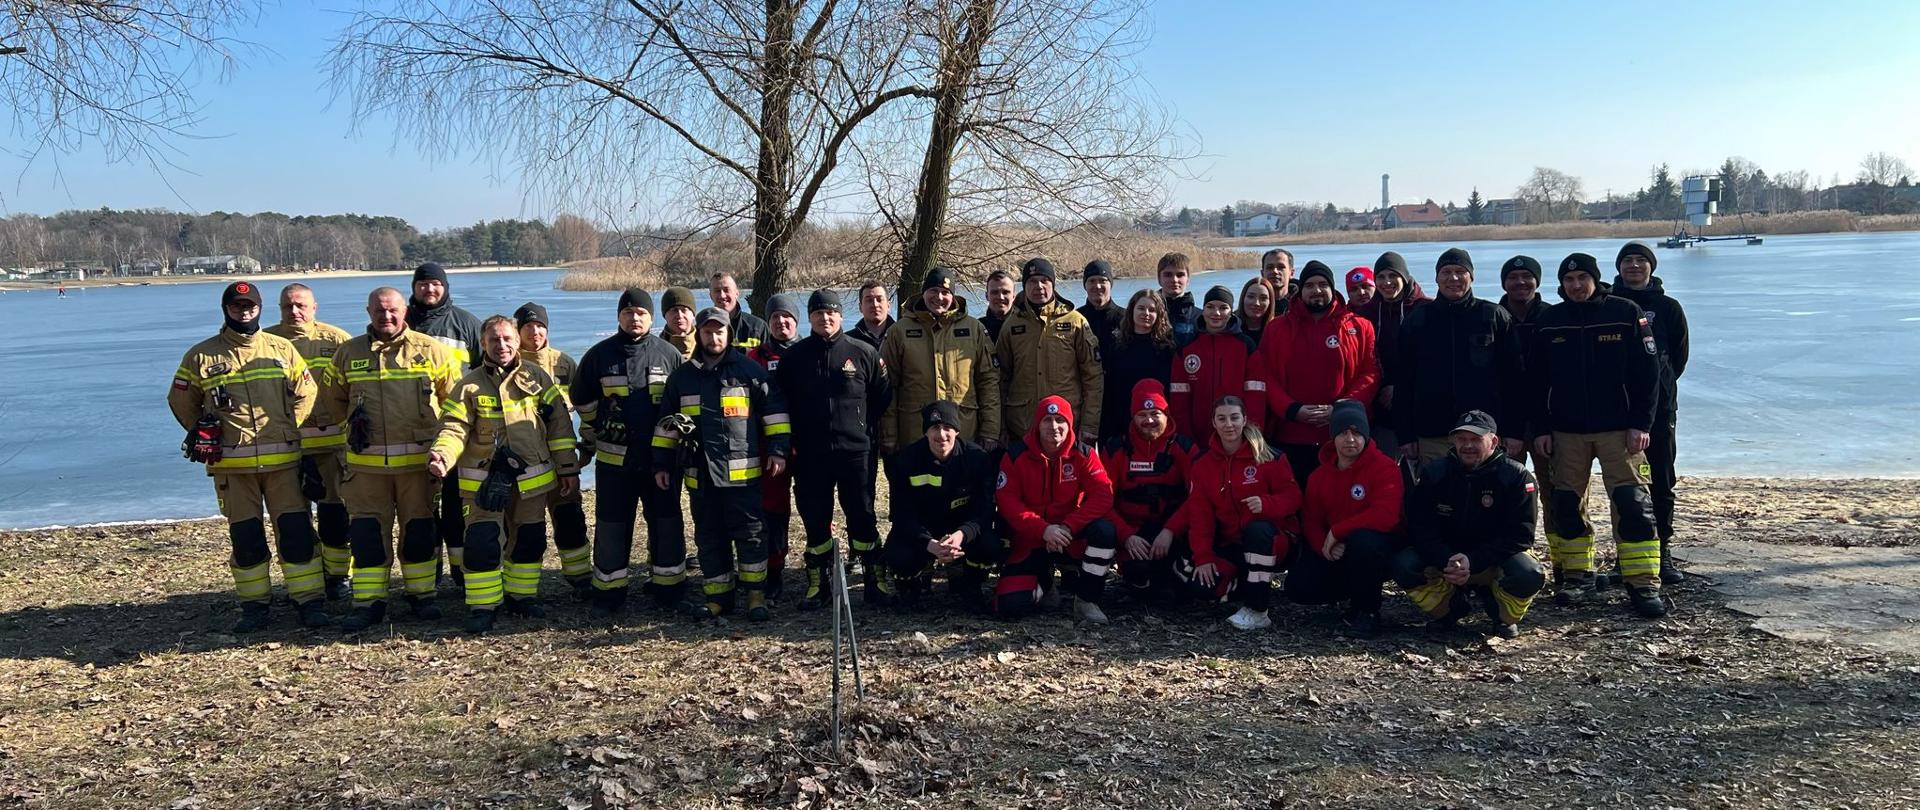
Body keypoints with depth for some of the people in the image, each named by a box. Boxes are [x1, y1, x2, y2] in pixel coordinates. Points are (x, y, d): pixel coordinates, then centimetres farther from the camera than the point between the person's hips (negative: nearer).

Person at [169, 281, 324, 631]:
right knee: (244, 536, 6)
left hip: (283, 459, 0)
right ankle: (253, 605, 17)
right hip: (231, 465, 0)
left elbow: (305, 393, 14)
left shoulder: (282, 349, 6)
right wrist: (207, 436, 10)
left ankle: (310, 601, 4)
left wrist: (286, 431, 9)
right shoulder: (202, 356, 4)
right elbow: (180, 400, 14)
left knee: (296, 530, -2)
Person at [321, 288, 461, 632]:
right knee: (367, 531, 3)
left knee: (420, 529, 7)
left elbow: (454, 393, 9)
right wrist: (356, 420, 15)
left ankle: (421, 594, 19)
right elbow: (332, 395, 22)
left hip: (418, 459, -1)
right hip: (366, 461, 2)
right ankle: (368, 602, 11)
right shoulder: (349, 352, 7)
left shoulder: (430, 349, 0)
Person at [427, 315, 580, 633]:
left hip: (532, 479, 2)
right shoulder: (470, 386, -1)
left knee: (528, 540, 12)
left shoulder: (537, 377, 4)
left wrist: (568, 467, 4)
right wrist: (441, 455, -27)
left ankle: (521, 594, 29)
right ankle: (482, 606, 5)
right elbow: (454, 429, -7)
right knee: (482, 543, -7)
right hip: (484, 482, -2)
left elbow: (560, 423, 6)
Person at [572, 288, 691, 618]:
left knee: (667, 523, 7)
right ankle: (608, 594, 16)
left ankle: (669, 590, 18)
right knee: (611, 527, 5)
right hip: (613, 458, 0)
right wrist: (595, 431, 18)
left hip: (661, 457, 0)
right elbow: (583, 399, 14)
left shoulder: (670, 354, -2)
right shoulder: (599, 355, 0)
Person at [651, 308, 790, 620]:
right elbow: (666, 424, 17)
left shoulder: (748, 369, 1)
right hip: (700, 474, 4)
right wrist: (661, 463, 14)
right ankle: (719, 597, 20)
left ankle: (756, 595, 10)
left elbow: (774, 409, 4)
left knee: (750, 534, -1)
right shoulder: (681, 376, 11)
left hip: (742, 471, -3)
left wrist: (778, 449, -1)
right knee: (709, 538, 9)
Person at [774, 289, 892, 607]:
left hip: (855, 450, -1)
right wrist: (794, 438, 5)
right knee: (815, 520, 7)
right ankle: (817, 583, 18)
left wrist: (861, 424, 9)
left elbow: (882, 396, 9)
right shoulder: (794, 356, 5)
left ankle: (875, 578, 13)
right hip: (810, 455, 2)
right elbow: (781, 402, 12)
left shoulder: (863, 353, 0)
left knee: (862, 516, 2)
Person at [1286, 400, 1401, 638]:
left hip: (1378, 548, -5)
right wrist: (1324, 545, -19)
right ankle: (1352, 591, 13)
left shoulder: (1385, 467, -14)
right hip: (1335, 554, 5)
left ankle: (1366, 610, -15)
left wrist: (1336, 531, -22)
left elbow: (1385, 516, -27)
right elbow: (1311, 521, 4)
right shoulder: (1319, 476, 5)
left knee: (1363, 540, -40)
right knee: (1298, 587, -16)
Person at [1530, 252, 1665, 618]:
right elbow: (1537, 379, 8)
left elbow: (1647, 371, -3)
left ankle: (1643, 583, -2)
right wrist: (1542, 429, 3)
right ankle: (1576, 575, 18)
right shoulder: (1550, 321, 6)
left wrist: (1641, 424, -8)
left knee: (1632, 503, -6)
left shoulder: (1626, 313, -2)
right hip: (1566, 431, 3)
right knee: (1566, 503, 5)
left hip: (1619, 428, -3)